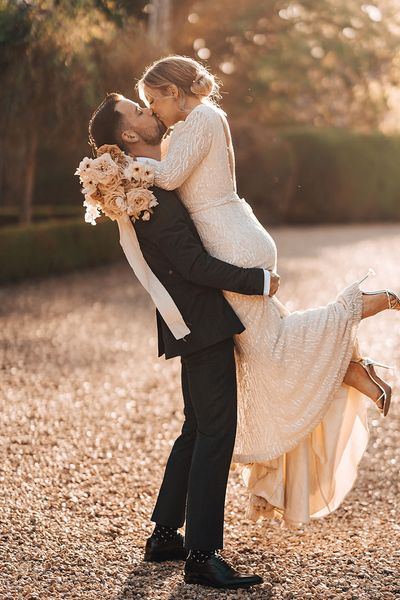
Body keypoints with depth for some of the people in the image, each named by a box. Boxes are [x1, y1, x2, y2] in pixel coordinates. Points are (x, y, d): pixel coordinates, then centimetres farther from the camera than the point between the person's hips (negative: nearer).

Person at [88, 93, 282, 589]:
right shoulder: (150, 196, -19)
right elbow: (194, 264, -23)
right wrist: (259, 281, -14)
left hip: (198, 321, 10)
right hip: (202, 323, -10)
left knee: (197, 430, 17)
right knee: (216, 433, -8)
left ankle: (164, 535, 25)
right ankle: (201, 556, -3)